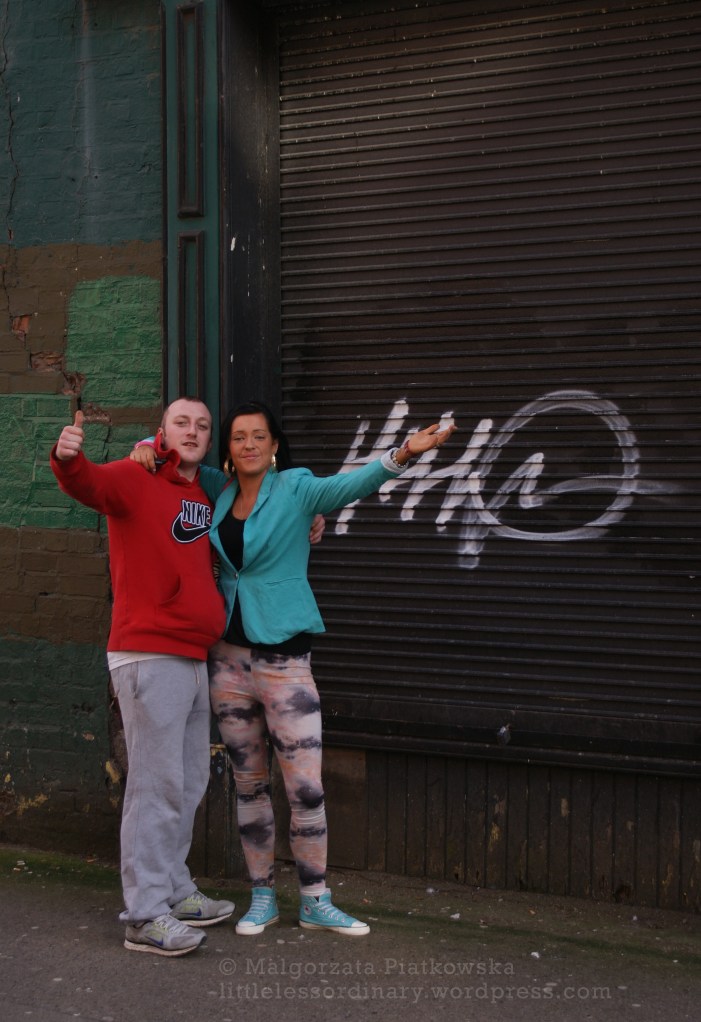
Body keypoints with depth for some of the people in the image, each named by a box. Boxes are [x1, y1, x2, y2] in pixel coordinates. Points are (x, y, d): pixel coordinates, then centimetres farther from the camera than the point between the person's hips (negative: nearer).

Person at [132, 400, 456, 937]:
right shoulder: (219, 489, 7)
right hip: (229, 654, 4)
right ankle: (262, 897, 26)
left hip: (283, 652, -4)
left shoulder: (295, 488, -5)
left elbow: (348, 485, -23)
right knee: (249, 782, 12)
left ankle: (316, 902, 13)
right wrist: (147, 448, -2)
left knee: (307, 786, -4)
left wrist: (402, 454, -41)